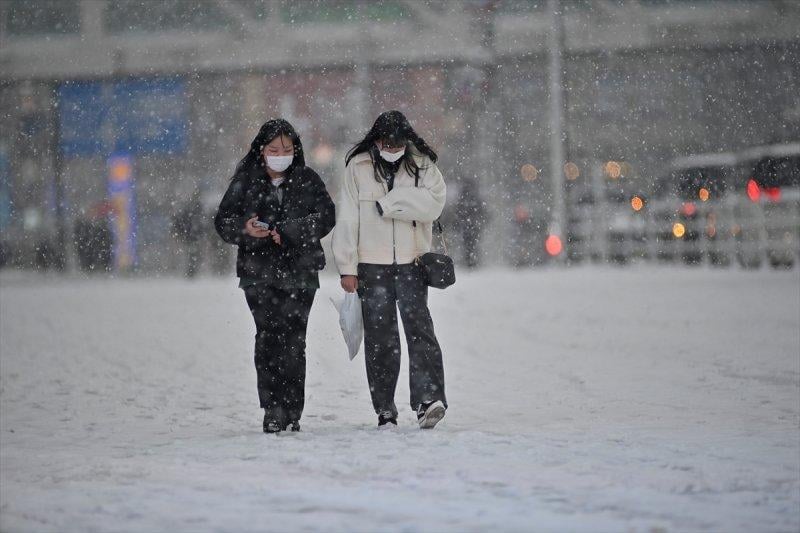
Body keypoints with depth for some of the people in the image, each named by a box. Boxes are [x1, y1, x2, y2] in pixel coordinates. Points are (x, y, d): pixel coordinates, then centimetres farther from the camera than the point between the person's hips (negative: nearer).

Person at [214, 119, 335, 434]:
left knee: (293, 341, -7)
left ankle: (291, 413, -1)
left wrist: (287, 233, -14)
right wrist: (245, 229, -16)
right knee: (268, 337, -10)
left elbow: (325, 217, -3)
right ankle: (273, 410, -7)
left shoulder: (308, 181, 8)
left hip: (300, 272, 0)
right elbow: (223, 221, 6)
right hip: (259, 273, 0)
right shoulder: (245, 181, 7)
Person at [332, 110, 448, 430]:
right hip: (371, 264, 1)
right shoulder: (358, 167, 3)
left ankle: (428, 399, -24)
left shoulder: (422, 165, 4)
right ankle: (385, 411, 7)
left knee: (419, 327, -15)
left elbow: (434, 203, -12)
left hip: (412, 262, -1)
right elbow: (347, 218, 2)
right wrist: (347, 267, -3)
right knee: (379, 337, 2)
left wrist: (389, 203, -15)